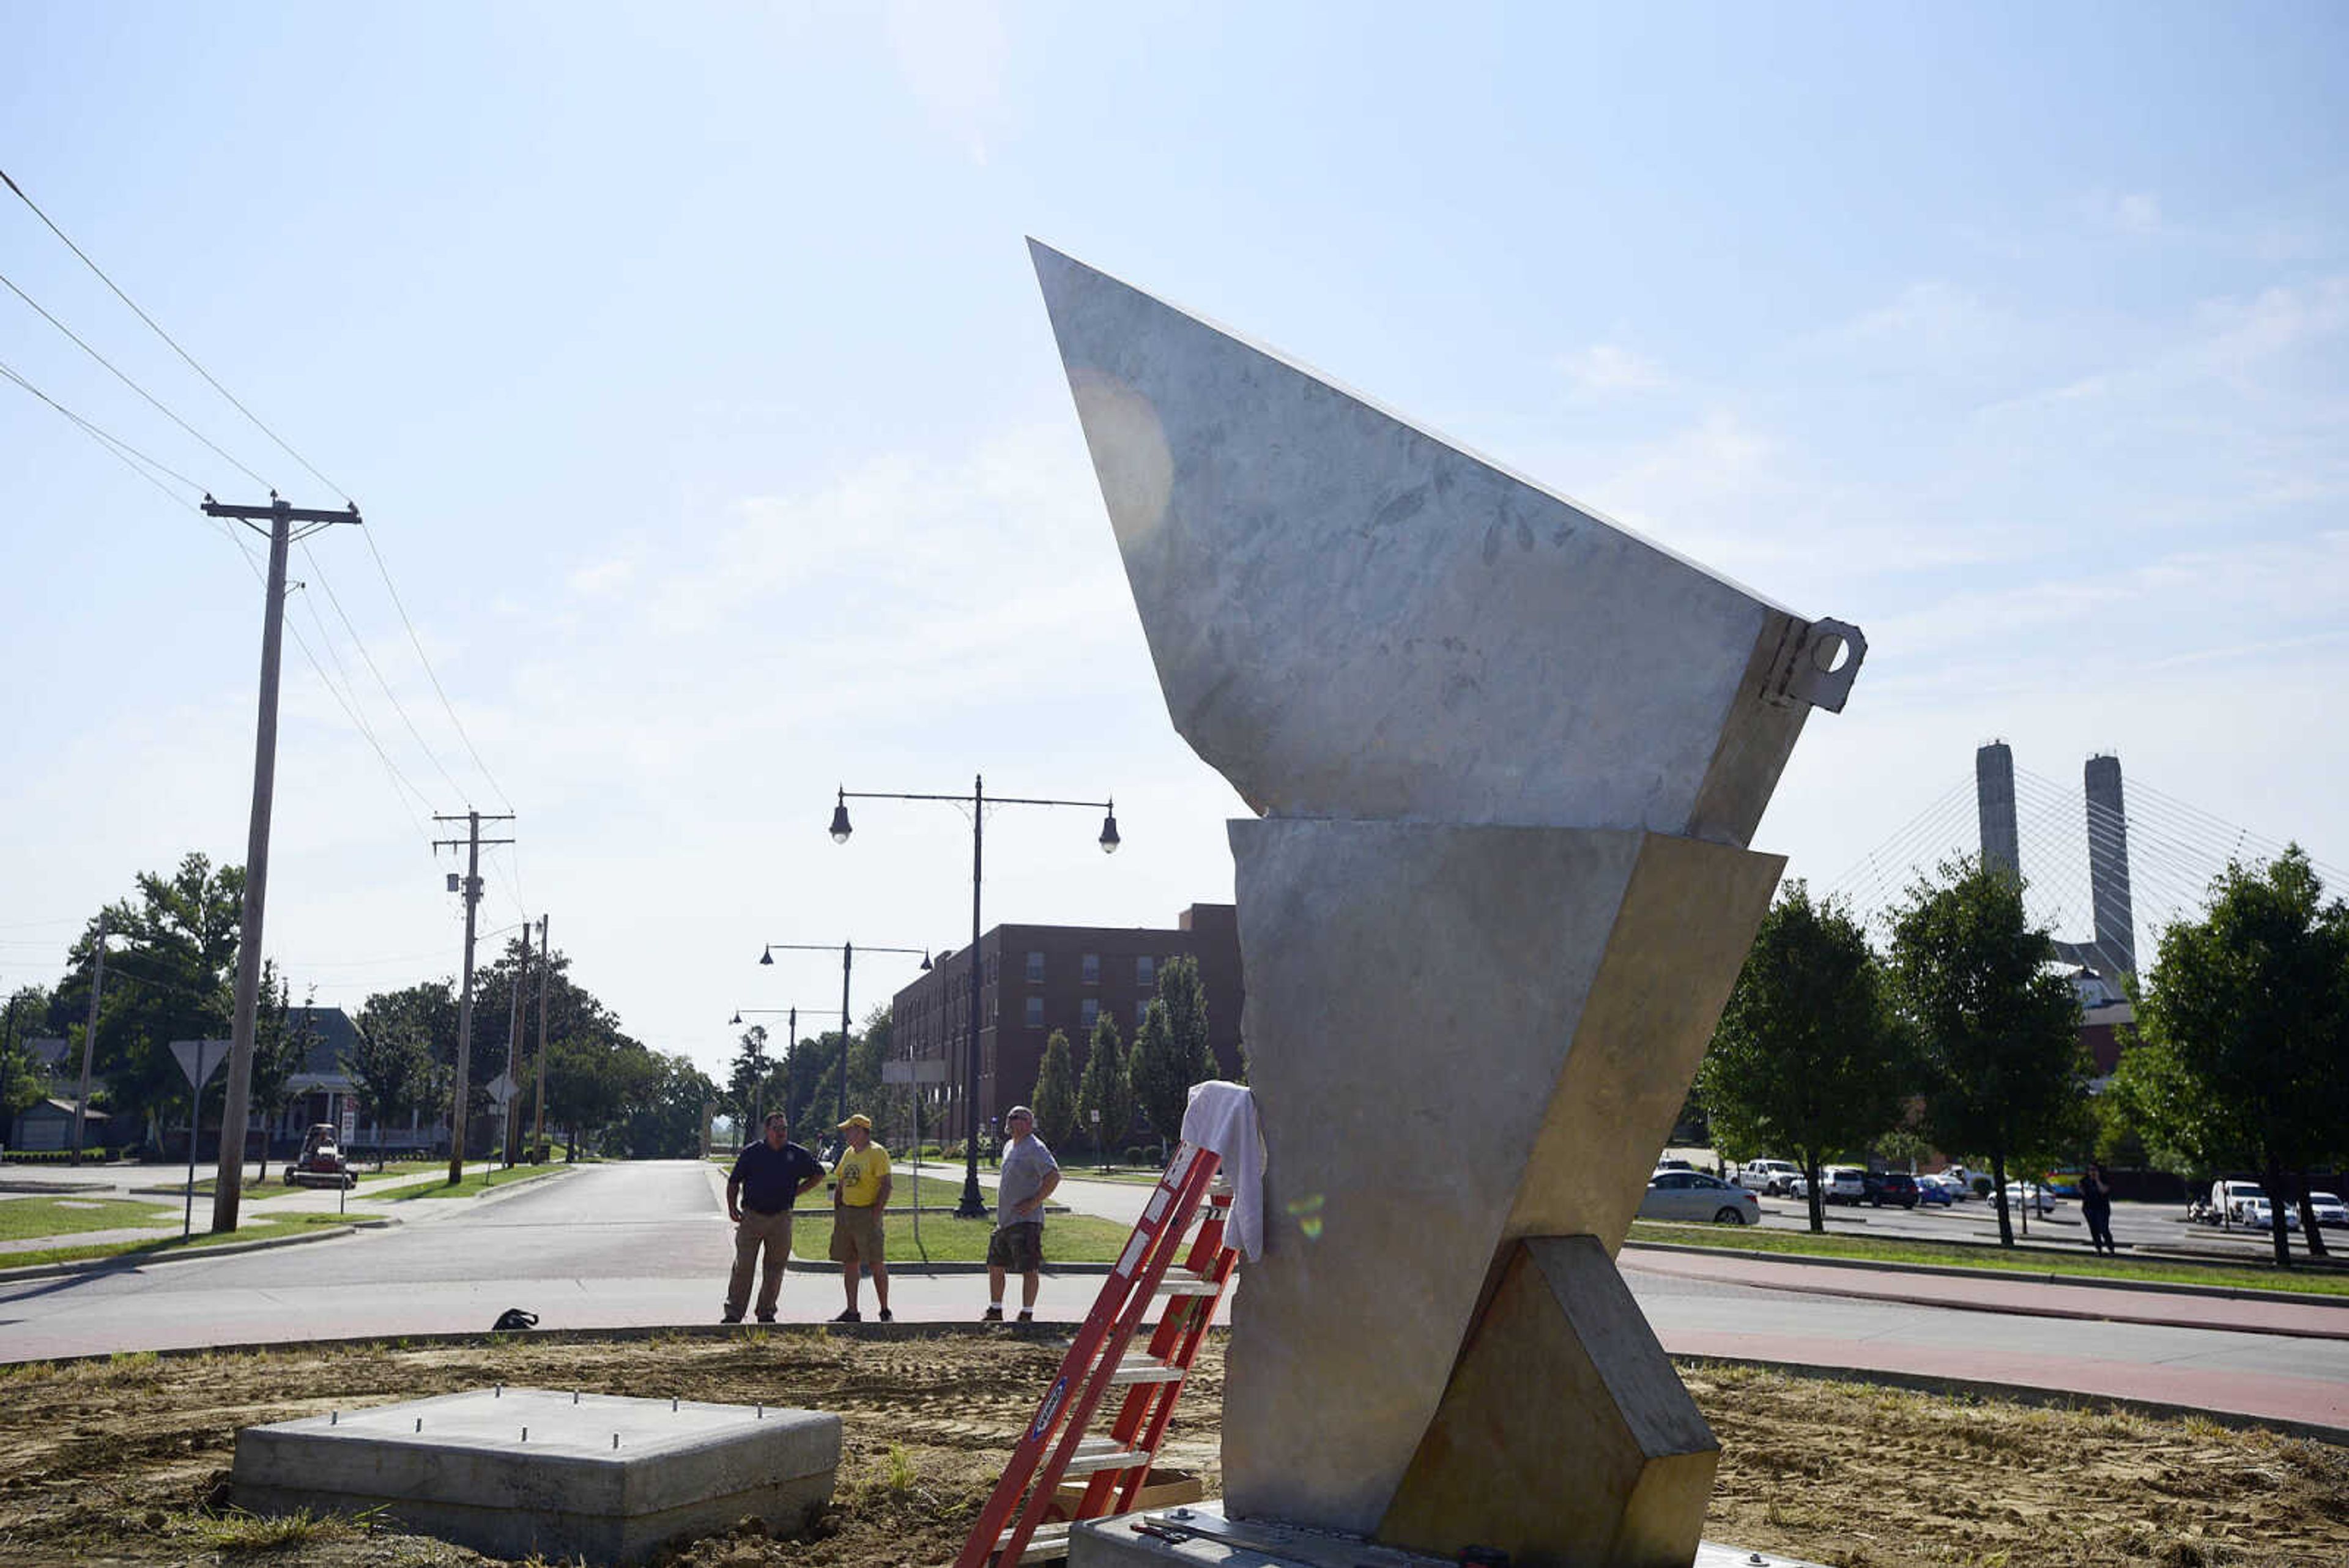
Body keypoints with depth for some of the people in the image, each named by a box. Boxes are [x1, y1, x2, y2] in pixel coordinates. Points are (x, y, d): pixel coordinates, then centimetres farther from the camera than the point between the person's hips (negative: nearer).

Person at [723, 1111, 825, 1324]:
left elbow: (818, 1174, 17)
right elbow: (734, 1182, 7)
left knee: (775, 1268, 6)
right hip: (751, 1216, -2)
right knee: (743, 1266, -4)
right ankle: (733, 1313, 0)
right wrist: (732, 1208, -3)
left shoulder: (797, 1154, 4)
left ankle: (766, 1312, 17)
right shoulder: (751, 1153, 1)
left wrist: (797, 1192, 7)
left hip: (781, 1218, 2)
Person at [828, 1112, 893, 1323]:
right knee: (849, 1263, 8)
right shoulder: (848, 1153, 15)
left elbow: (886, 1186, -14)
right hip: (846, 1213, 8)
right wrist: (837, 1211, 12)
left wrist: (877, 1213, -19)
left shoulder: (877, 1153, -9)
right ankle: (852, 1312, 13)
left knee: (876, 1264, -4)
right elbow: (839, 1185, 22)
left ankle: (885, 1311, 4)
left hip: (867, 1213, -8)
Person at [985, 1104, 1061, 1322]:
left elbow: (1054, 1176, -22)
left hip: (1025, 1221, -10)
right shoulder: (1010, 1146, 17)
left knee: (1028, 1269, -5)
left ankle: (1027, 1314, 0)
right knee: (995, 1265, 15)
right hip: (1004, 1220, 10)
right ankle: (995, 1311, 26)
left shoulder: (1035, 1148, -12)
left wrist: (1034, 1203, -21)